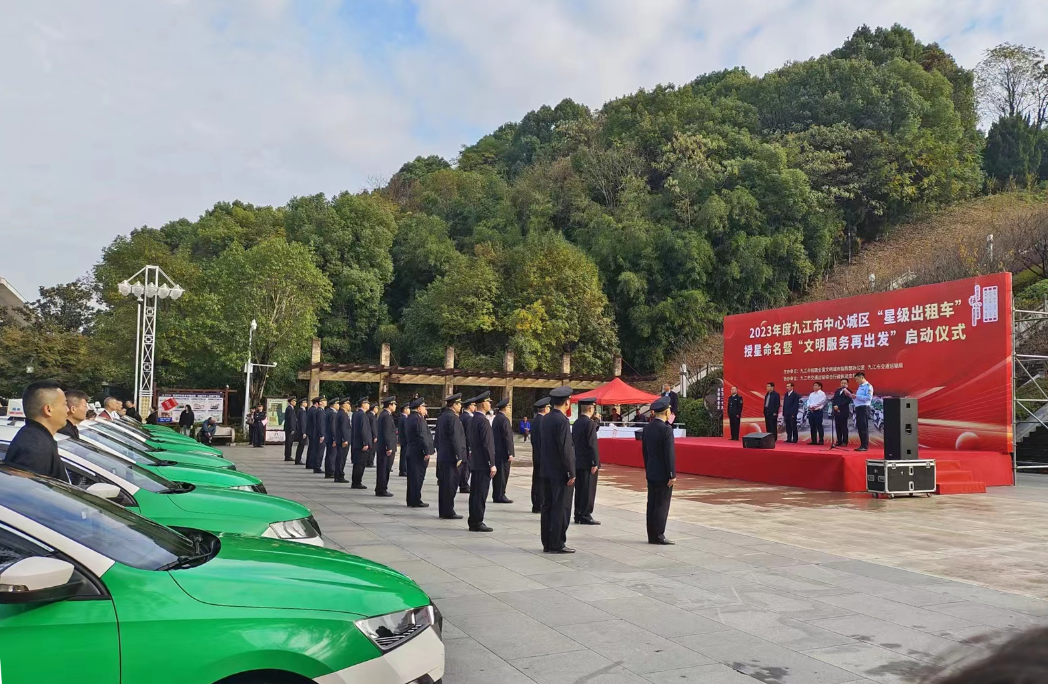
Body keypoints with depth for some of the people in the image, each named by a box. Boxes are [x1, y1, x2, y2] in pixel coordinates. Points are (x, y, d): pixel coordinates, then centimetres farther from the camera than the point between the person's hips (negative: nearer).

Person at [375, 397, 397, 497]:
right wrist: (389, 447, -21)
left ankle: (379, 489, 20)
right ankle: (382, 490, -1)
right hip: (386, 447, -10)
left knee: (382, 469, 14)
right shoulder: (387, 416, -16)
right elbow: (387, 433, -21)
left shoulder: (382, 415, 15)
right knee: (385, 469, -5)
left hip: (381, 447, 10)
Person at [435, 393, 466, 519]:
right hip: (451, 457, -10)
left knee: (443, 484, 13)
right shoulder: (453, 418, -16)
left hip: (442, 456, 10)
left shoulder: (441, 417, 14)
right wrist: (459, 457, -17)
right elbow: (455, 439, -20)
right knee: (451, 484, -5)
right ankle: (448, 512, -2)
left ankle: (442, 510, 19)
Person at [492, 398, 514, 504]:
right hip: (503, 452, -9)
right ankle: (500, 496, -2)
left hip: (496, 451, 9)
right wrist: (510, 453, -18)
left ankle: (496, 496, 17)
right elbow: (507, 437, -18)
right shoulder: (504, 419, -16)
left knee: (498, 474, 13)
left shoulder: (495, 418, 13)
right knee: (502, 474, -4)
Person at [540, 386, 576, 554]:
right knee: (561, 508, -1)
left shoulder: (545, 419, 8)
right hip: (560, 471, -8)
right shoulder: (562, 421, -17)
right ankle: (557, 544, 2)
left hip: (546, 470, 8)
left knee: (547, 507, 12)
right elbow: (565, 449, -20)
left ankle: (547, 543, 18)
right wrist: (571, 473, -15)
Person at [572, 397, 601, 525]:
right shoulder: (590, 423, -15)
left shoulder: (576, 423, 10)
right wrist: (595, 463, -17)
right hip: (587, 462, -8)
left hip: (577, 462, 8)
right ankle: (586, 516, 1)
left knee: (579, 489, 13)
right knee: (588, 490, -2)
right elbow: (592, 444, -18)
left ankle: (578, 515, 18)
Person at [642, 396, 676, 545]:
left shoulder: (647, 428, 7)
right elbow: (670, 453, -18)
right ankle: (658, 535, 0)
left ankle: (652, 535, 15)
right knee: (662, 505, -2)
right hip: (663, 474, -7)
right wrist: (672, 474, -14)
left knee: (652, 504, 10)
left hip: (651, 473, 8)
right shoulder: (666, 429, -16)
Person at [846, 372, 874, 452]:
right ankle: (862, 445, 13)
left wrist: (856, 396, -18)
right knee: (859, 427, 9)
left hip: (864, 408, -9)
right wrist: (851, 395, 7)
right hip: (858, 408, 9)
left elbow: (869, 398, -19)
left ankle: (865, 446, -7)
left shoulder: (868, 386, -7)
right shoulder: (860, 387, 20)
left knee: (864, 427, -9)